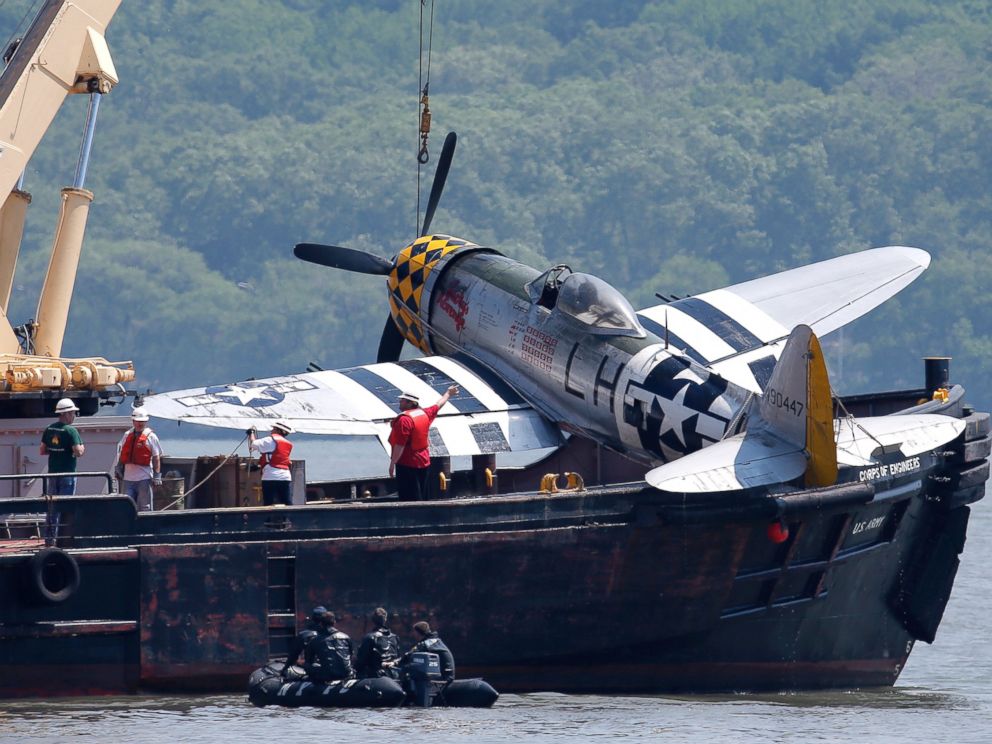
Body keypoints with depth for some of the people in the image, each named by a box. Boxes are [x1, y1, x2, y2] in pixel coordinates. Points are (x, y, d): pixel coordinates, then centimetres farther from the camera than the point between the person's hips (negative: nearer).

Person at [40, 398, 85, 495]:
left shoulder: (49, 429, 6)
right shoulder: (71, 430, -14)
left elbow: (43, 451, 9)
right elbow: (78, 453, -19)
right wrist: (82, 448, 2)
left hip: (52, 472, 6)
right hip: (67, 473, -6)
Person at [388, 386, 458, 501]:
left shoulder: (404, 419, -18)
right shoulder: (424, 414, 6)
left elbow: (400, 445, -22)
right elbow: (438, 406, 27)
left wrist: (392, 463, -18)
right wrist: (448, 394, 45)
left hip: (407, 465, -9)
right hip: (424, 463, 9)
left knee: (410, 500, -9)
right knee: (422, 498, 16)